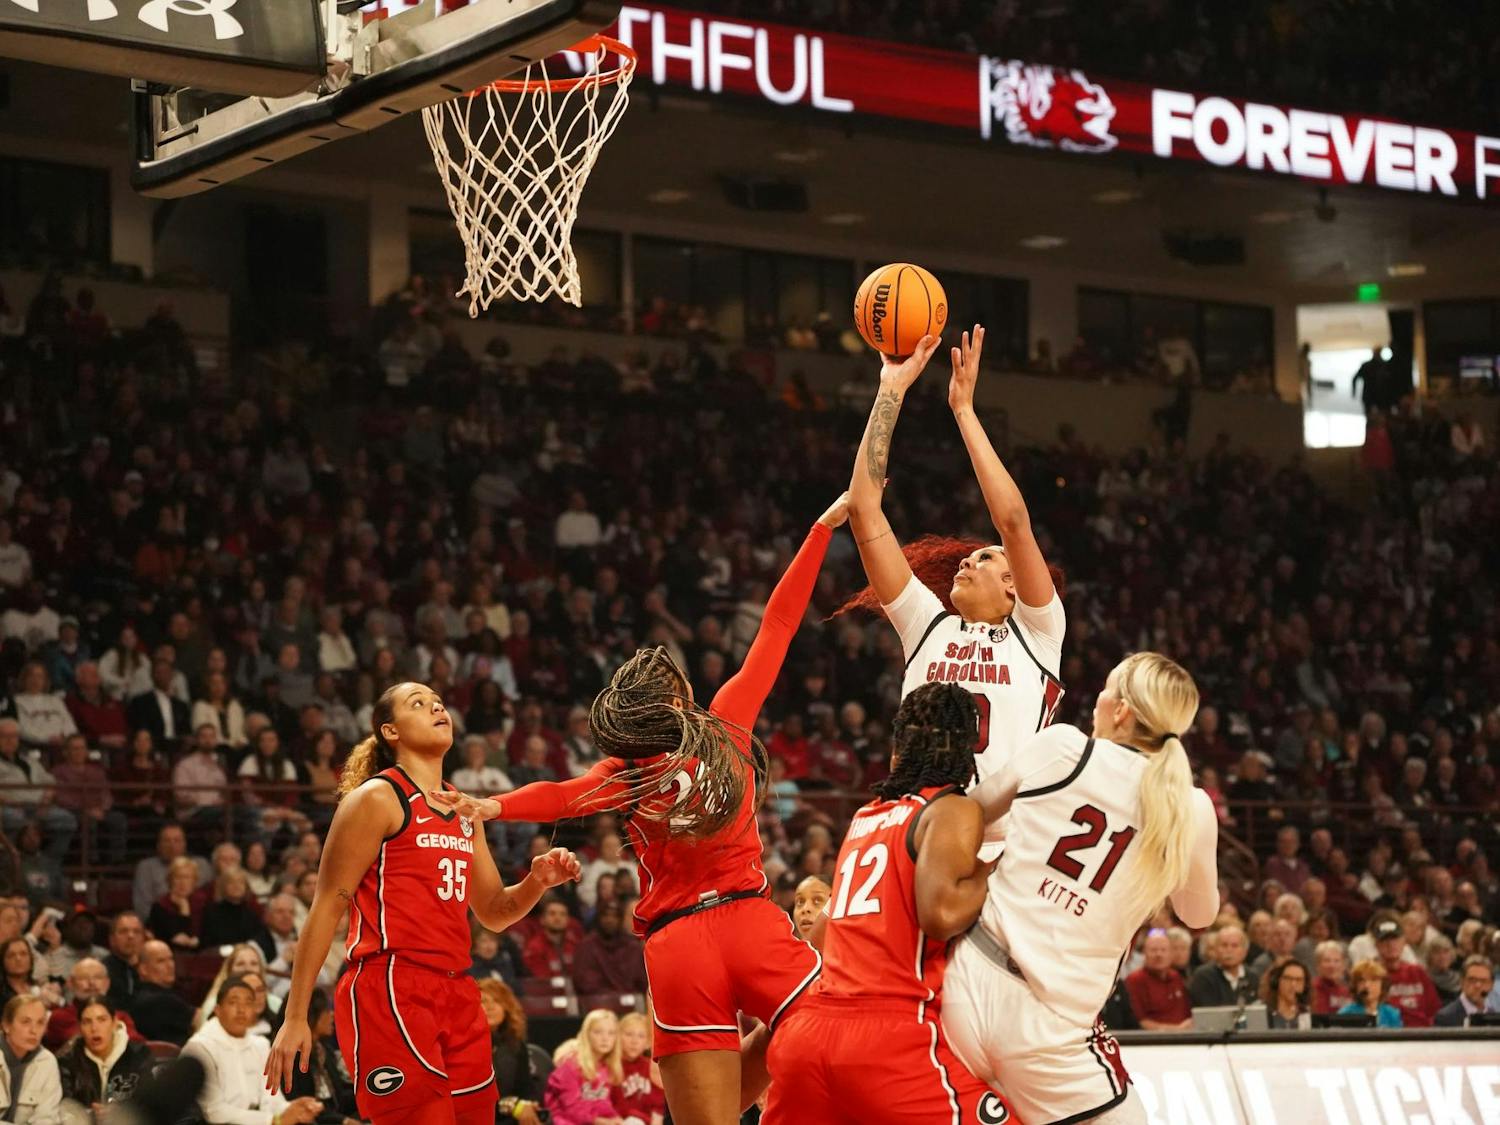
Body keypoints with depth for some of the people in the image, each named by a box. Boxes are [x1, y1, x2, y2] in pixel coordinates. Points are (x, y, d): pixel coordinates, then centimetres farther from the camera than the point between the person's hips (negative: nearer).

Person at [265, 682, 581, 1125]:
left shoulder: (464, 812, 20)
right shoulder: (376, 798, -2)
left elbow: (493, 912, 27)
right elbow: (328, 906, -6)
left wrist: (537, 881, 5)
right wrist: (295, 1017, -11)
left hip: (456, 995, 8)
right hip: (391, 991, -8)